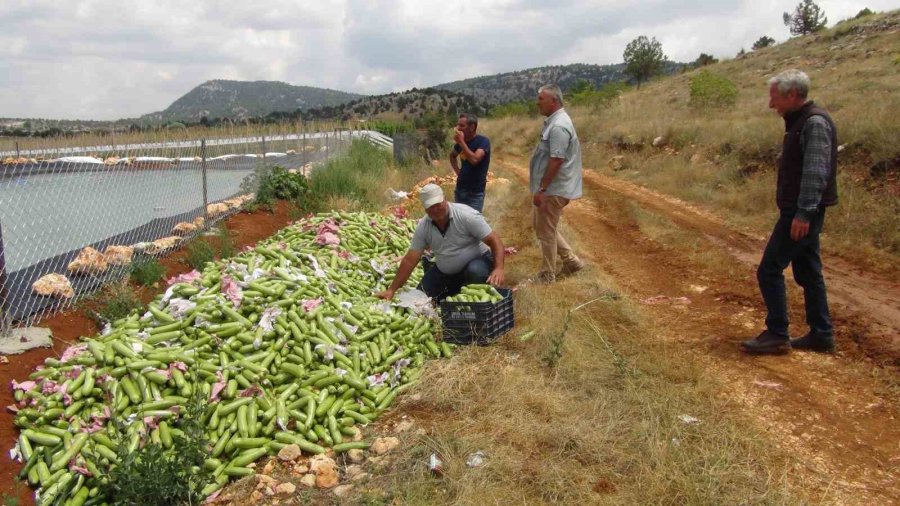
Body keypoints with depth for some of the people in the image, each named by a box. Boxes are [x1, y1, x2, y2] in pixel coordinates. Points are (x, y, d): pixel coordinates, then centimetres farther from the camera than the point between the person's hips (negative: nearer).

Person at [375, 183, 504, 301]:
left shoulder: (465, 215, -22)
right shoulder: (423, 227, -9)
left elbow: (494, 241, -22)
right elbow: (409, 260, -5)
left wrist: (498, 268, -39)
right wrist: (392, 290, -7)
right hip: (444, 273, 5)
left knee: (475, 271, -38)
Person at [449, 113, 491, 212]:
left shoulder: (483, 141, -13)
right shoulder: (461, 141, 5)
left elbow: (474, 160, -30)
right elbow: (452, 156, 26)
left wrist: (461, 142, -24)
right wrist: (457, 171, 10)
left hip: (475, 193, -6)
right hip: (460, 189, 6)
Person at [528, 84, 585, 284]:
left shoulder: (558, 126, -21)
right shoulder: (553, 121, 12)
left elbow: (556, 161, -25)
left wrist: (541, 189, -24)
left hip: (553, 190, -10)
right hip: (549, 188, 10)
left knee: (546, 232, 0)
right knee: (540, 225, 19)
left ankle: (546, 276, 13)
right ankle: (571, 260, 25)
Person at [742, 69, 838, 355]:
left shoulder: (814, 123, -16)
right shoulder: (800, 122, 14)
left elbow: (816, 172, -23)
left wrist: (803, 212, -26)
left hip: (802, 213, -10)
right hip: (799, 211, 10)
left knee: (769, 269, -6)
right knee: (807, 272, 14)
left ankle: (777, 335, 1)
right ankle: (822, 335, 21)